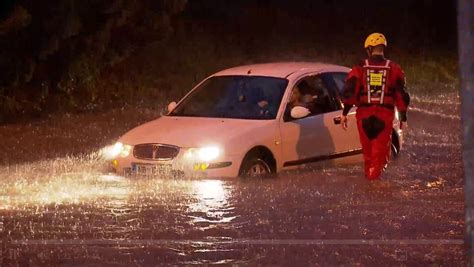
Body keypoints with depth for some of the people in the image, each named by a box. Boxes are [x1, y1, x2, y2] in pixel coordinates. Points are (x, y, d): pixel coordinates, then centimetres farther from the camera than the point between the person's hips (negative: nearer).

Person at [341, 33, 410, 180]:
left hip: (364, 114, 1)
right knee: (380, 148, 0)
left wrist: (344, 113, 3)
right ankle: (375, 172, -16)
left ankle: (368, 172, 29)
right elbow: (401, 95, 3)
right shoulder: (394, 69, 2)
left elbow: (349, 91, -3)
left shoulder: (360, 68, 2)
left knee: (367, 147, 17)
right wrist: (403, 117, 10)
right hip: (385, 114, -1)